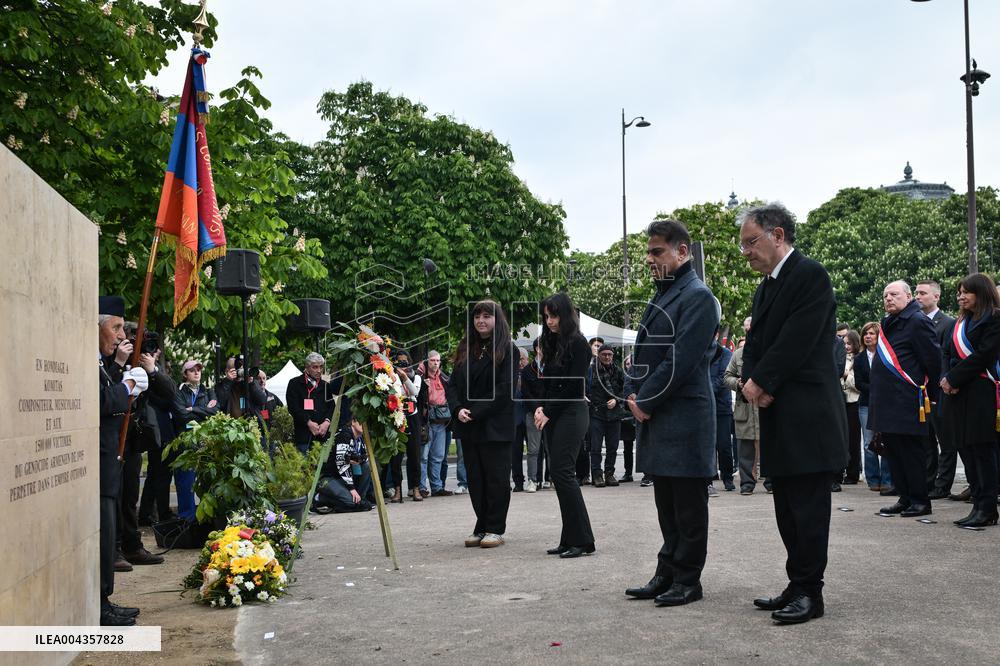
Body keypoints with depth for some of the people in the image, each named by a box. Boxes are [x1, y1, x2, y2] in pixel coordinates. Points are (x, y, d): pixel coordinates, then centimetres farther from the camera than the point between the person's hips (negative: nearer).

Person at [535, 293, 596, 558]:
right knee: (558, 473, 6)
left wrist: (549, 412, -10)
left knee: (563, 472, -12)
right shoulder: (553, 344, 16)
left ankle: (582, 541, -8)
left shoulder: (578, 344, -8)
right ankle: (570, 539, 10)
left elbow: (573, 385, -13)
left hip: (572, 414, -8)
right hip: (552, 416, 8)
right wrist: (541, 407, 0)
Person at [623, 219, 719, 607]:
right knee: (666, 502, 14)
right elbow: (643, 352, 18)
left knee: (688, 504, 1)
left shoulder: (697, 297, -11)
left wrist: (646, 402, -13)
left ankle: (687, 580, 9)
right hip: (653, 414, 9)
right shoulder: (661, 297, 17)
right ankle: (668, 574, 22)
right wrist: (633, 393, 3)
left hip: (685, 416, -9)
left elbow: (681, 361, -18)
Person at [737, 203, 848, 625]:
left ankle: (809, 594, 4)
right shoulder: (765, 288, 18)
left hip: (807, 415, -9)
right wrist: (753, 383, -5)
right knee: (787, 509, 12)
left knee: (808, 508, -3)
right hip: (778, 416, 9)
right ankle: (798, 587, 20)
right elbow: (755, 344, 14)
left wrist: (760, 382, -11)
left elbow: (796, 341, -17)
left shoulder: (810, 275, -9)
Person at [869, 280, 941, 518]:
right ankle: (905, 498, 21)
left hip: (907, 401, -9)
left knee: (911, 452, -3)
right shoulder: (888, 324, 16)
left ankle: (920, 501, 6)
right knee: (893, 450, 12)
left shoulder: (917, 322, -10)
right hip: (887, 402, 9)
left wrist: (929, 393, -4)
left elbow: (934, 359, -12)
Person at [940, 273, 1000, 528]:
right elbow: (948, 353, 15)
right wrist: (946, 378, -4)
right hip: (957, 393, 8)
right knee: (966, 450, 7)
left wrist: (953, 379, -14)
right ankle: (979, 504, 13)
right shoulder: (960, 322, 20)